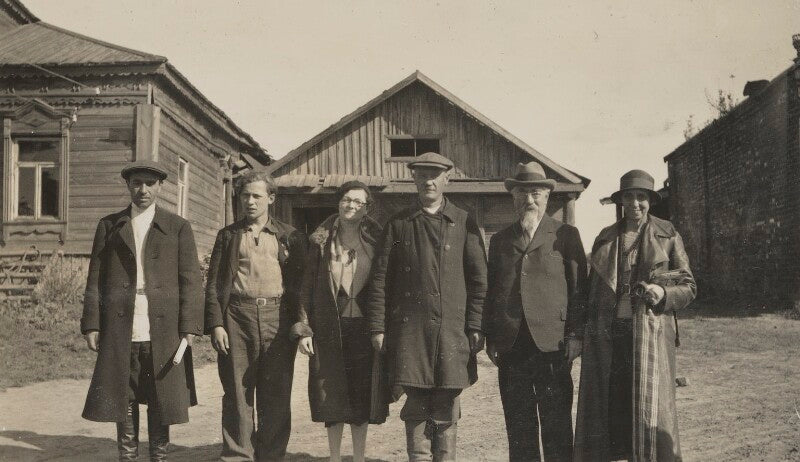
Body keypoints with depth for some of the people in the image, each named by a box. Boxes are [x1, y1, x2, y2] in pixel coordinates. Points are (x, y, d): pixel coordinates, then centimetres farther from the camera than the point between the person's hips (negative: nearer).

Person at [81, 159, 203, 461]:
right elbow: (95, 279, 9)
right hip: (120, 331, 1)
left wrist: (189, 328, -6)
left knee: (161, 401, 4)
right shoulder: (109, 226, 11)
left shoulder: (178, 227, 6)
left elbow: (191, 280, 2)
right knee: (123, 401, 7)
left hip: (163, 330, -1)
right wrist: (91, 324, 1)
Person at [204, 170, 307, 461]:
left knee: (276, 397, 3)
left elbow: (301, 283, 9)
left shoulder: (290, 237, 11)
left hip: (278, 320, 0)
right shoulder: (228, 235, 13)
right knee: (237, 394, 2)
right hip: (237, 319, 0)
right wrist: (216, 325, -2)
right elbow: (213, 284, 9)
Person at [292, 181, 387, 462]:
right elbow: (307, 286, 3)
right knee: (332, 395, 6)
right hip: (328, 330, 1)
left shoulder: (376, 240, 3)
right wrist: (304, 329, -4)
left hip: (364, 329, 0)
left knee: (361, 395, 5)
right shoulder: (321, 242, 5)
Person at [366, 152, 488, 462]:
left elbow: (479, 280, 5)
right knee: (416, 406, 4)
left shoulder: (464, 223, 8)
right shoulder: (398, 224, 9)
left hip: (452, 329, 0)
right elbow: (380, 279, 6)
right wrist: (377, 327, 0)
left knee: (446, 407, 5)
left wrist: (475, 327, -2)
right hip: (409, 330, 0)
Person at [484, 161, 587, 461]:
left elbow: (579, 288, 2)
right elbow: (491, 291, 15)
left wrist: (574, 336, -6)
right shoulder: (500, 240, 16)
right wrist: (491, 338, 7)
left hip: (551, 345, -3)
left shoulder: (566, 235, 6)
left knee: (557, 428, 1)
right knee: (518, 429, 8)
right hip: (510, 347, 3)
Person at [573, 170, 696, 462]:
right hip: (606, 336, 3)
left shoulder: (668, 236, 6)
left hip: (649, 335, -2)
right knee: (604, 410, 2)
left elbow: (688, 286, 7)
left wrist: (663, 293, -14)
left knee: (651, 413, -4)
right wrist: (584, 333, 10)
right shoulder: (605, 238, 14)